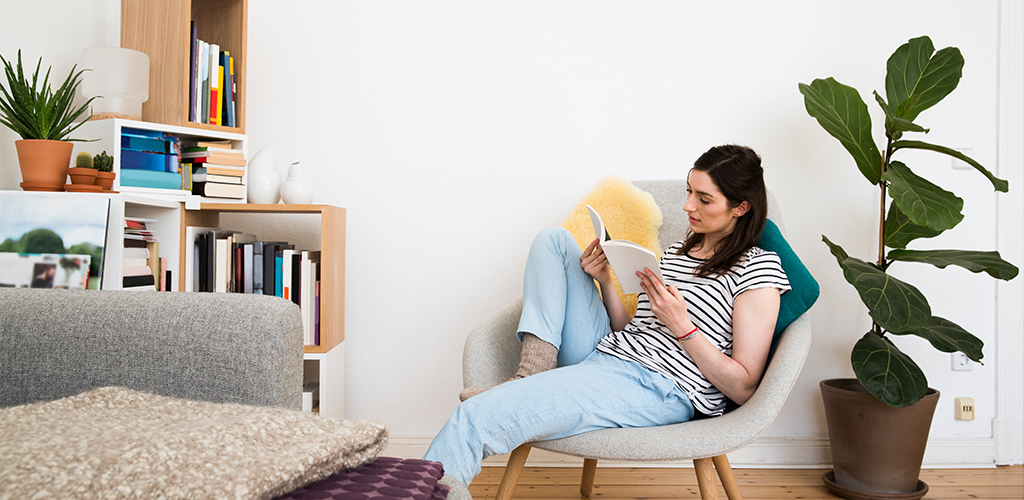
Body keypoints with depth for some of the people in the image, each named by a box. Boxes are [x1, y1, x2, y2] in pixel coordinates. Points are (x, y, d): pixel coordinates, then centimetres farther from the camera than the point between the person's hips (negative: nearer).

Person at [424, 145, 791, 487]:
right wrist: (605, 280, 2)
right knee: (553, 240, 5)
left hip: (661, 389, -8)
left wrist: (682, 326, -16)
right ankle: (532, 378, -8)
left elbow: (744, 388, -7)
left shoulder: (758, 269, -2)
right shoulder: (677, 252, 21)